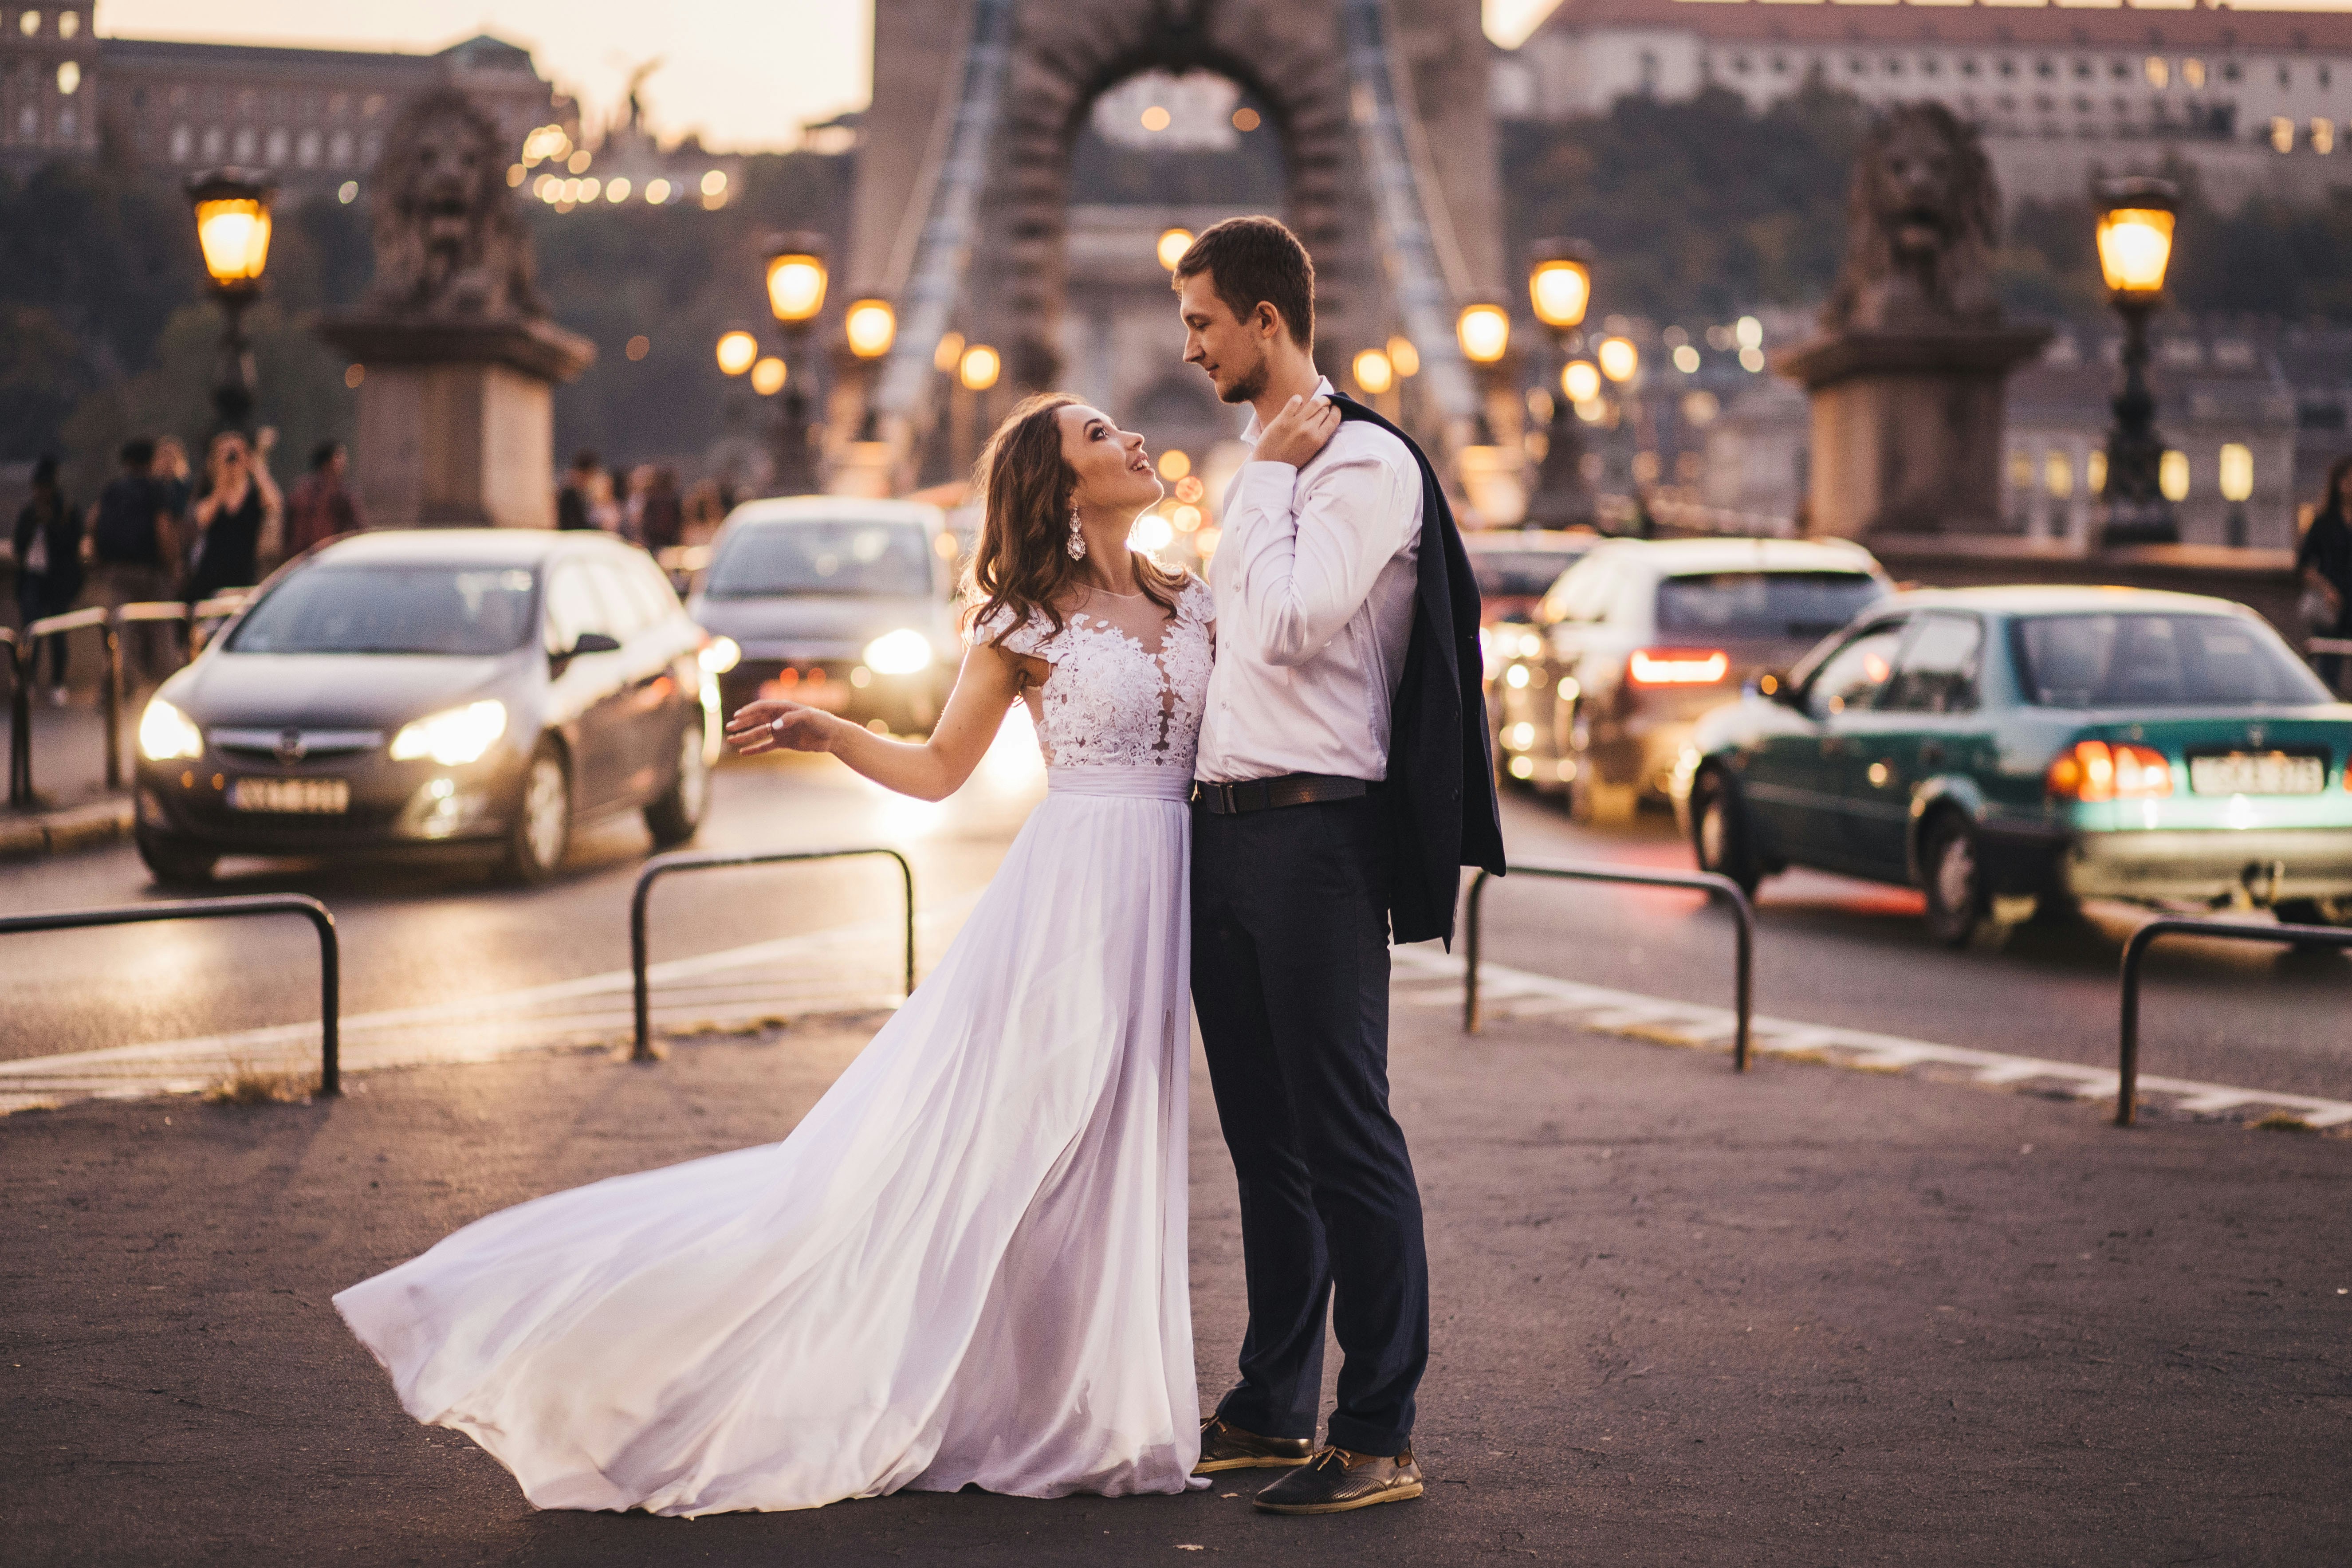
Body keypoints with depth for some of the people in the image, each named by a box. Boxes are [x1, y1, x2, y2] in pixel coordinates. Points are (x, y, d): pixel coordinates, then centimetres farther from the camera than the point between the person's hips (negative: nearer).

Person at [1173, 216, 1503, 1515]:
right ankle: (1273, 1410, 22)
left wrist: (1268, 479, -12)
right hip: (1226, 824, 9)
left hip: (1317, 832, -9)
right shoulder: (1270, 468, 19)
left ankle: (1379, 1438, -3)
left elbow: (1289, 623, -21)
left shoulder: (1365, 465, -10)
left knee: (1344, 1136, -7)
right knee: (1264, 1138, 13)